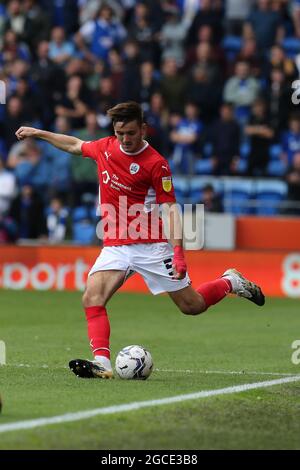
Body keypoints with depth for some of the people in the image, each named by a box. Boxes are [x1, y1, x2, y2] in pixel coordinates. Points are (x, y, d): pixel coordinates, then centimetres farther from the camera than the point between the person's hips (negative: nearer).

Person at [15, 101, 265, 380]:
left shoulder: (155, 163, -13)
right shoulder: (105, 147, 4)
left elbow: (170, 208, -13)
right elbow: (76, 146, 25)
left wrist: (178, 251, -22)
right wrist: (38, 133, 28)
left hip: (151, 246, -4)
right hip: (115, 246, 4)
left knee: (192, 306, 2)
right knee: (92, 299, -19)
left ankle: (230, 282, 31)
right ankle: (102, 363, -24)